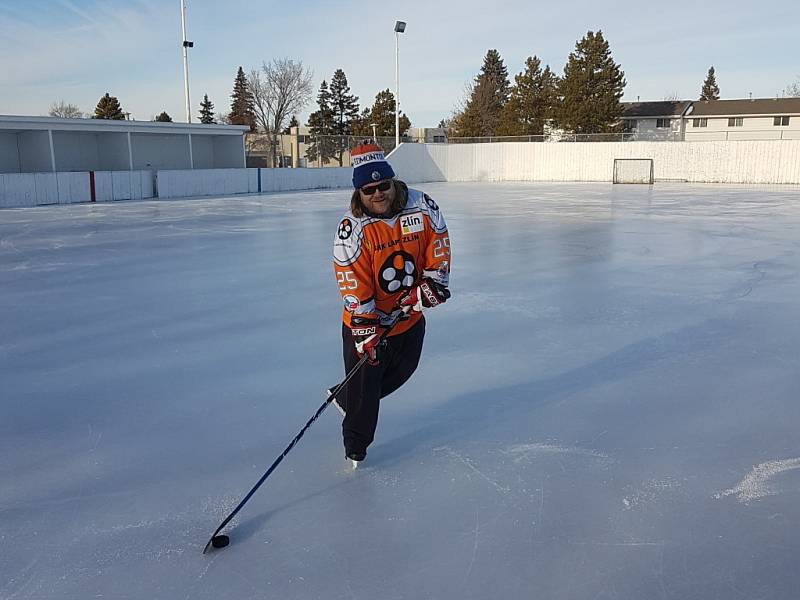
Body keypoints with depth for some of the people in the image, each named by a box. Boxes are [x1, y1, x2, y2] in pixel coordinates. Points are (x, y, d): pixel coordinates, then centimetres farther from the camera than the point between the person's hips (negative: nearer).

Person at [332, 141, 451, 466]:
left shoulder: (422, 206, -11)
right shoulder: (353, 227, -21)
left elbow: (438, 243, 2)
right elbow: (351, 282, -21)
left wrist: (433, 281, -8)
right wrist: (365, 327, -24)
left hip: (410, 314, 5)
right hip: (367, 320, -5)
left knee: (402, 370, 22)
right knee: (364, 381, 0)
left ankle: (347, 400, 45)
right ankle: (355, 445, 21)